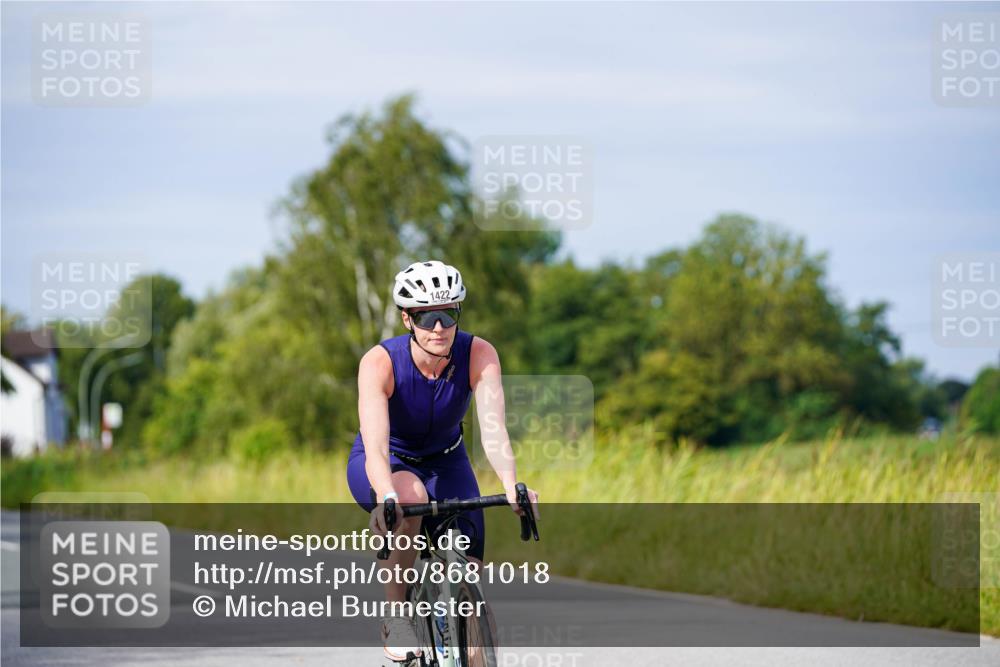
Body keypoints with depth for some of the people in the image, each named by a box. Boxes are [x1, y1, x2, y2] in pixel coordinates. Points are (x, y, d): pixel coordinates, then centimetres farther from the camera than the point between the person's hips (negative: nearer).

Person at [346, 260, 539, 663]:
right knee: (410, 495, -38)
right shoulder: (380, 362, -30)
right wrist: (385, 497, -61)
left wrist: (512, 486, -54)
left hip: (444, 462, 3)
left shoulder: (479, 355, -24)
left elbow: (493, 429, -35)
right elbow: (375, 443, -42)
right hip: (386, 467, -3)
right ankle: (395, 618, -22)